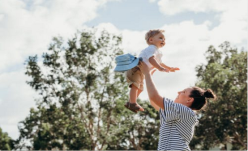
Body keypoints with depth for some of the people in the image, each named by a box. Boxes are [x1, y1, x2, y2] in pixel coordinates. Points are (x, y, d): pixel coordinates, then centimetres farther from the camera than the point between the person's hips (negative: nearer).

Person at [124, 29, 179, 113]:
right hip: (135, 69, -11)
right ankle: (132, 103, -25)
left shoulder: (158, 52, 18)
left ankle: (131, 102, 30)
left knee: (140, 88, 19)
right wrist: (160, 68, -40)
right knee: (135, 86, -23)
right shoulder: (151, 48, -17)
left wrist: (169, 68, 32)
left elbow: (159, 63, 33)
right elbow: (151, 59, -33)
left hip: (141, 73, 11)